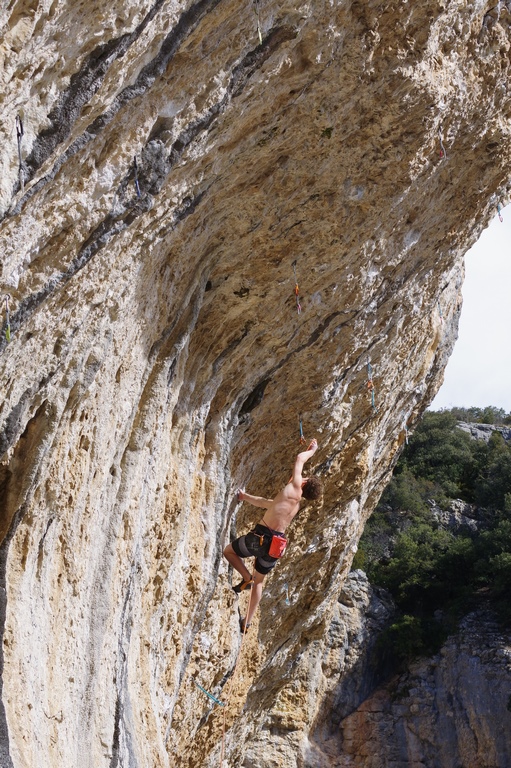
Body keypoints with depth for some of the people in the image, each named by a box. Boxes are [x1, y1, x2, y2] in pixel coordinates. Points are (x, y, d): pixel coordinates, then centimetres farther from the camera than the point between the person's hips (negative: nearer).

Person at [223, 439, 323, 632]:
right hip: (276, 546, 8)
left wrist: (312, 449, 25)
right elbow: (267, 503, 31)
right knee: (259, 581, 24)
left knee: (228, 551, 16)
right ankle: (248, 621, 26)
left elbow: (300, 458, 7)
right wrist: (245, 497, 41)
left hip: (262, 537, -7)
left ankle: (246, 578, 0)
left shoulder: (294, 488, -4)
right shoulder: (296, 504, 18)